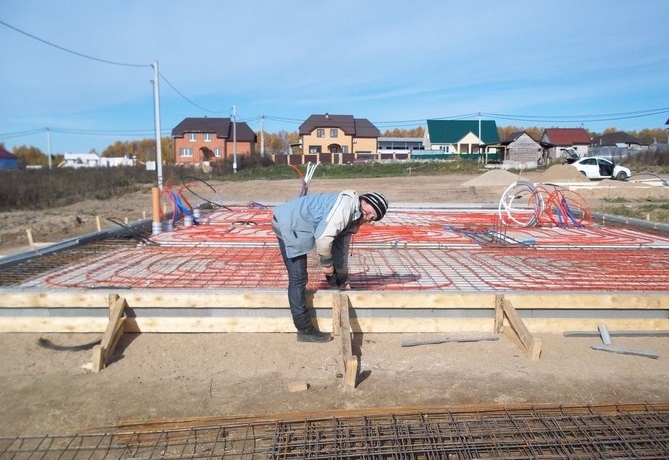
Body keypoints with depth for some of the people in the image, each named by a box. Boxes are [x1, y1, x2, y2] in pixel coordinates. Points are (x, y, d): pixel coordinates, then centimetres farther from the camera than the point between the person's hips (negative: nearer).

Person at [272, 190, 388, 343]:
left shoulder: (352, 221, 9)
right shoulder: (347, 203, -22)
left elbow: (341, 249, 20)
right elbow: (323, 236, -29)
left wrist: (344, 281, 25)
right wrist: (326, 263, -15)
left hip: (302, 228, 10)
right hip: (289, 225, -10)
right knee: (298, 279, -9)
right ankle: (305, 330, -1)